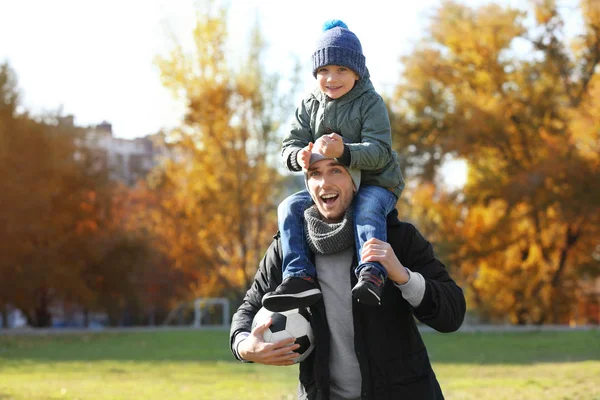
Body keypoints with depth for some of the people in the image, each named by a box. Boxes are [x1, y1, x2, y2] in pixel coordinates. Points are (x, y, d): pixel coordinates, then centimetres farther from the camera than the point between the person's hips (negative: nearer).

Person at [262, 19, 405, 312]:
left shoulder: (370, 103, -10)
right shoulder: (310, 106, 5)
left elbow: (379, 152, -21)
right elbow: (289, 147, 0)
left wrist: (344, 152, -41)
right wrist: (300, 156, -27)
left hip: (375, 182, -5)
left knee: (367, 208, -37)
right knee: (290, 207, -16)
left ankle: (372, 273, -48)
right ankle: (300, 277, -25)